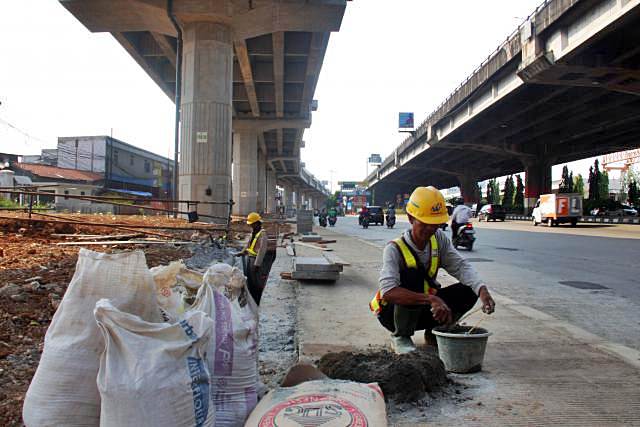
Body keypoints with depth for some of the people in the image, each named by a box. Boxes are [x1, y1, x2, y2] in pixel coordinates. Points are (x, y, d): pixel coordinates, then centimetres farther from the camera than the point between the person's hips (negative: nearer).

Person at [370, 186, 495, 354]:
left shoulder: (439, 238, -7)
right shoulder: (394, 249, -26)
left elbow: (460, 265, -16)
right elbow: (387, 291, -40)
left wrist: (482, 290, -35)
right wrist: (431, 299, -50)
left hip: (423, 309, 5)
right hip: (393, 313, -5)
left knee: (468, 290, -14)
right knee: (412, 273, -34)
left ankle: (433, 332, 9)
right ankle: (401, 336, -10)